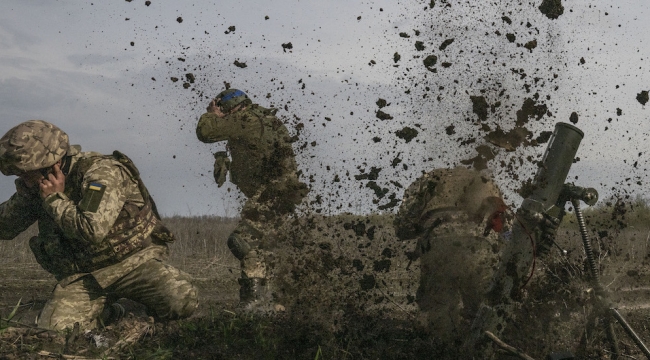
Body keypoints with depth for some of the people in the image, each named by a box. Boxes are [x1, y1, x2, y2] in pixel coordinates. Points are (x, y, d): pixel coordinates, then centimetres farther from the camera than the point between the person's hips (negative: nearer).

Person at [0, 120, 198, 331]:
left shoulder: (101, 172, -18)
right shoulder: (39, 188, 2)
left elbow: (92, 231, -30)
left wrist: (55, 199, -21)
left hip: (133, 263, -5)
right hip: (83, 277, 5)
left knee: (182, 302, -29)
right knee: (51, 326, -19)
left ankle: (154, 307, 7)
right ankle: (107, 314, 11)